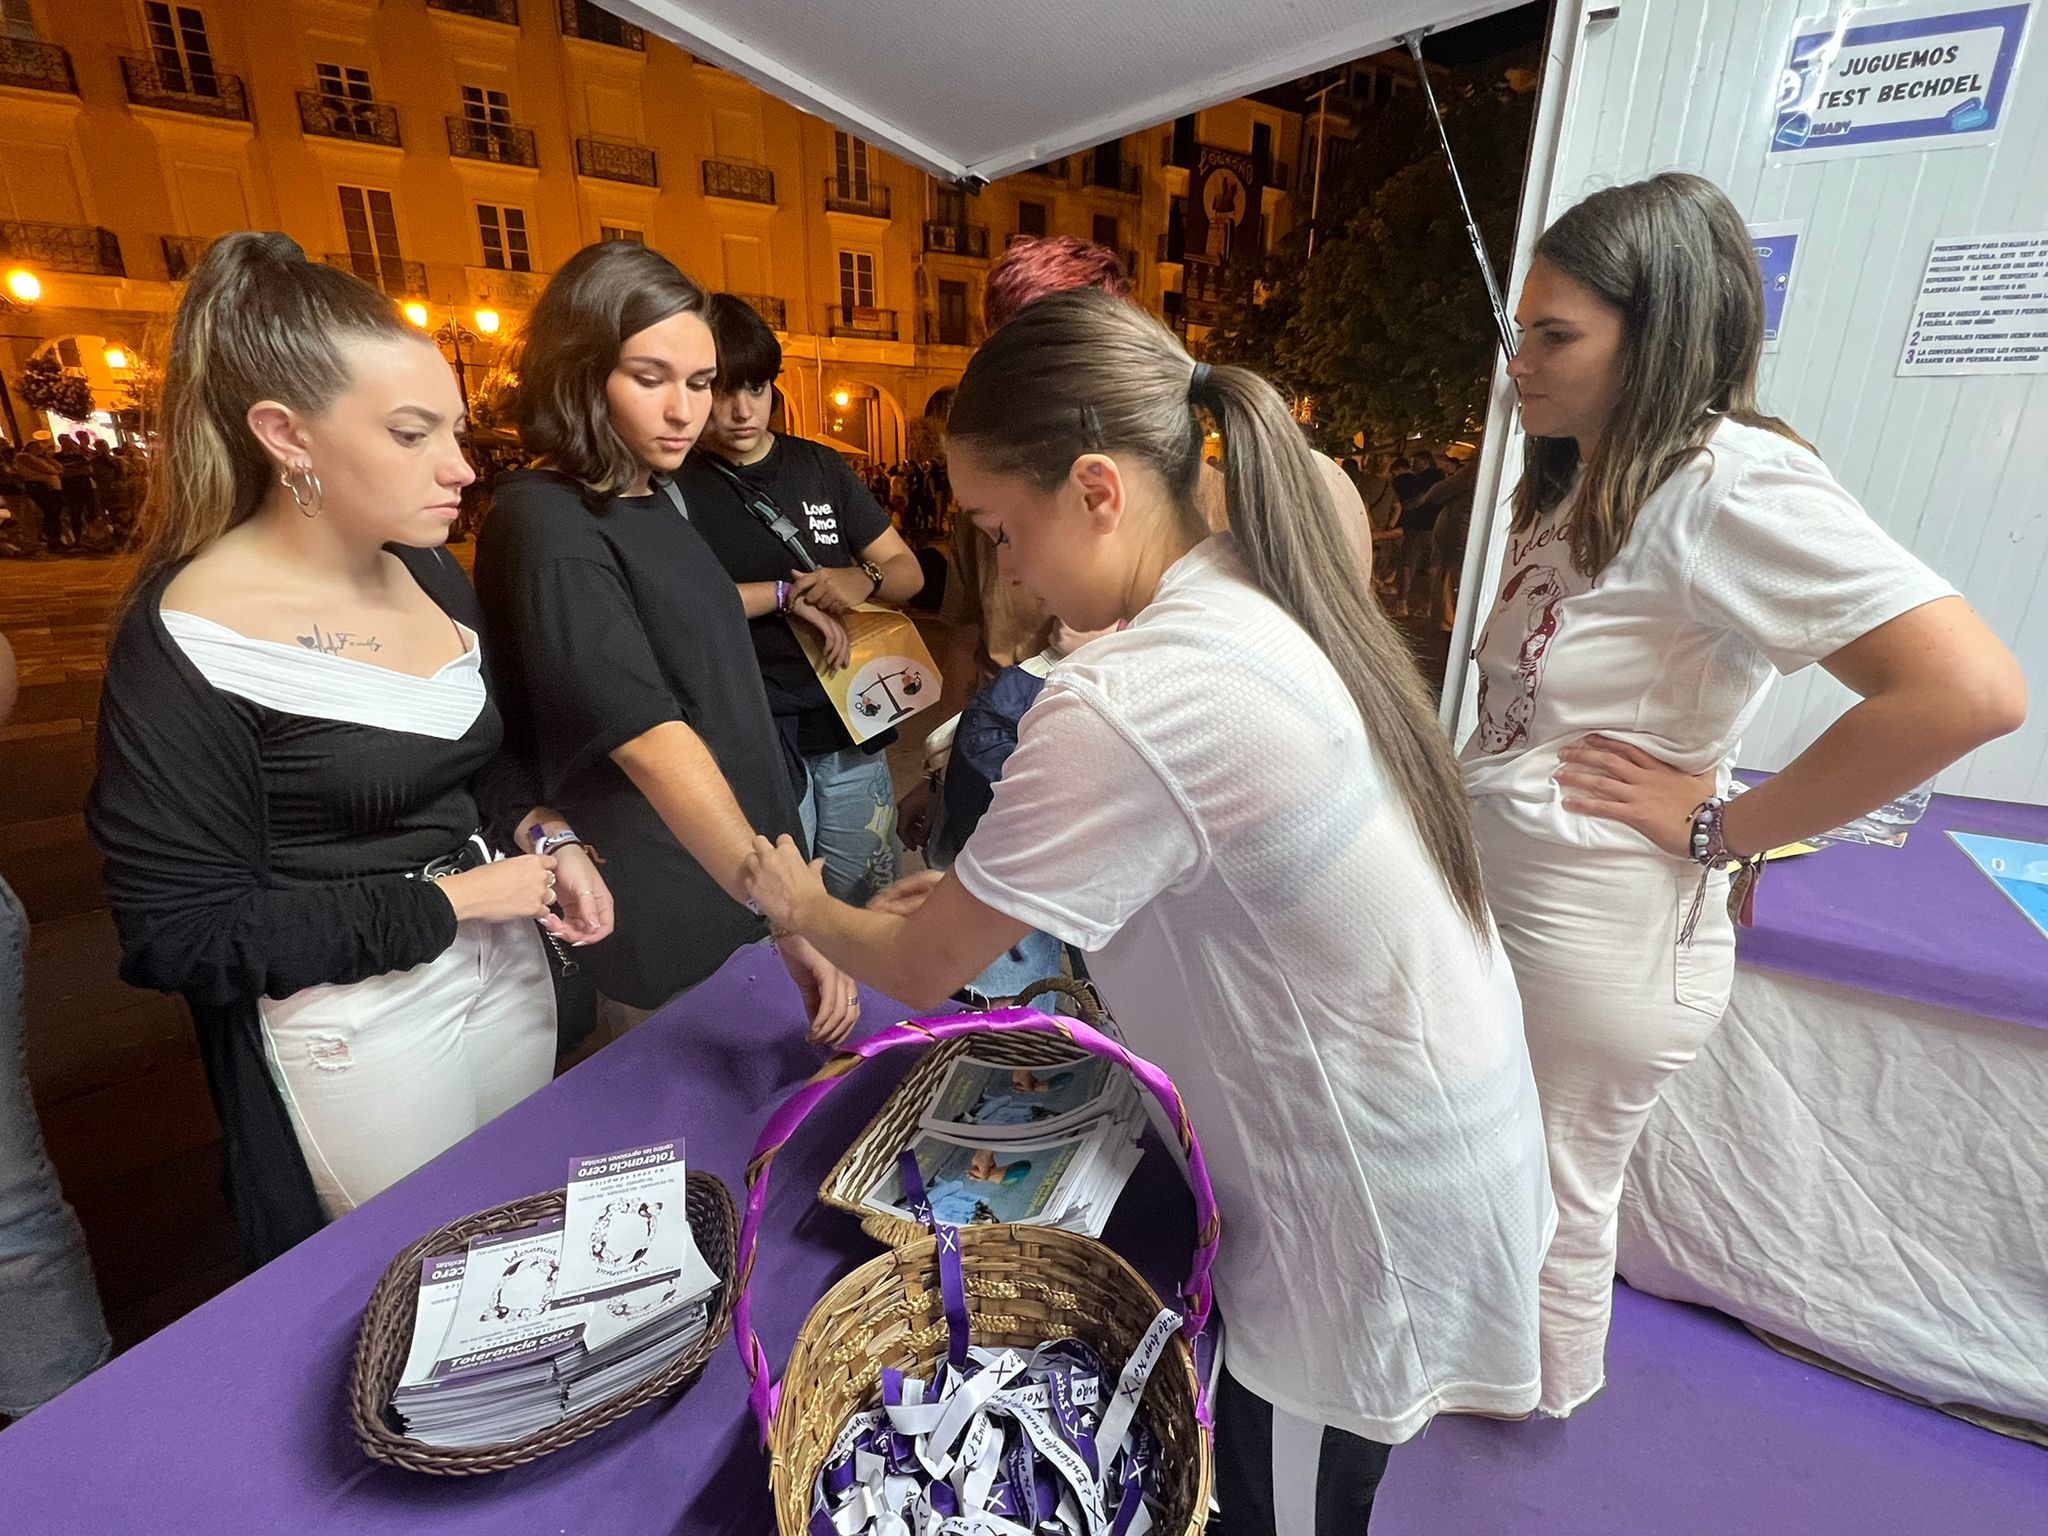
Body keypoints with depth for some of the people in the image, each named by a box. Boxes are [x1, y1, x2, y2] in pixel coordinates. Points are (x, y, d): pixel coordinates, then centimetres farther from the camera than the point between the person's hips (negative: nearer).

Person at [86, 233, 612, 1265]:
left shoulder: (431, 573, 0)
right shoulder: (189, 642, -19)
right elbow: (180, 935, -16)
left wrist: (543, 836, -6)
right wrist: (444, 899, -18)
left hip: (508, 970, 6)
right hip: (354, 1027, -6)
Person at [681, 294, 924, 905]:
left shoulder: (820, 466, 10)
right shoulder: (674, 488, -1)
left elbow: (909, 571, 11)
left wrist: (864, 579, -11)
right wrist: (783, 595, -16)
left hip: (850, 733, 4)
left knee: (870, 910, 15)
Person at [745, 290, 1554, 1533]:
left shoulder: (1123, 707, -32)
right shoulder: (1260, 598, -3)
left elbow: (921, 970, -17)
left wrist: (809, 910, 3)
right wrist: (984, 893, 4)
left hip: (1368, 1203, -7)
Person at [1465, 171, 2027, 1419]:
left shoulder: (1730, 485, -20)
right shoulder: (1579, 480, 7)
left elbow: (1973, 690, -28)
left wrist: (1716, 827, -22)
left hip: (1599, 939, -8)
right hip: (1496, 901, 8)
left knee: (1552, 1192, 16)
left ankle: (1548, 1397, 45)